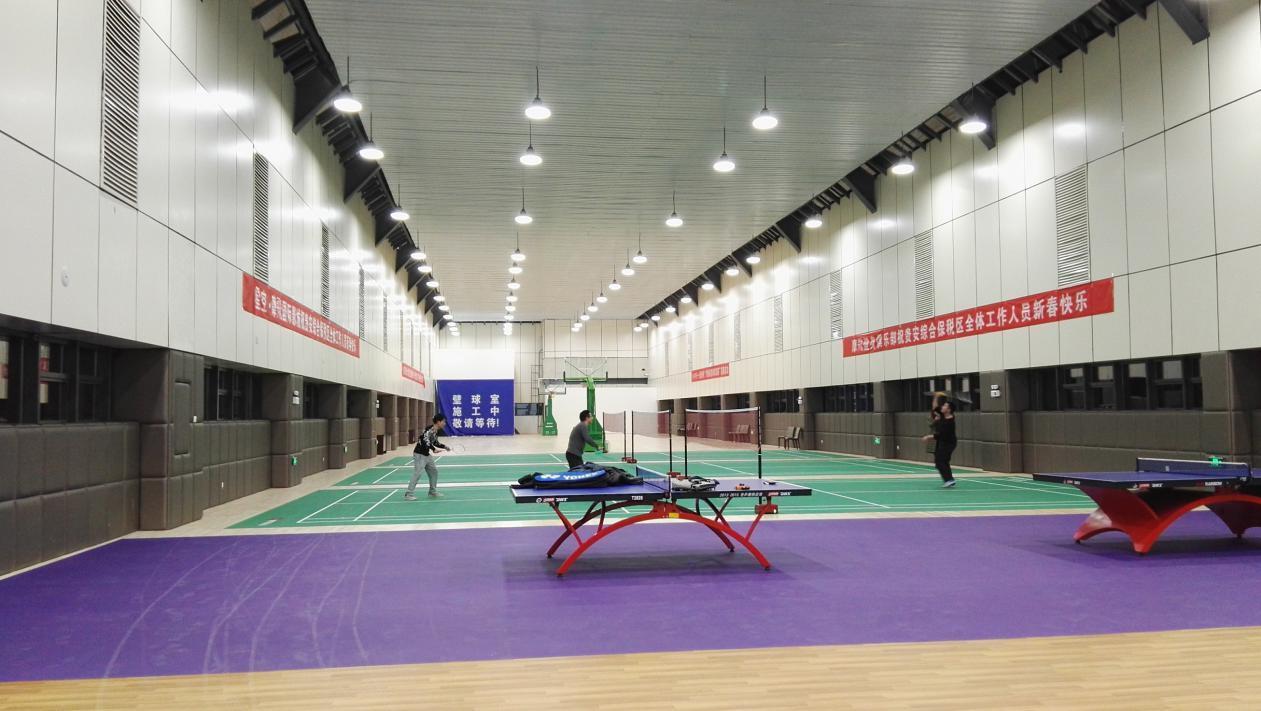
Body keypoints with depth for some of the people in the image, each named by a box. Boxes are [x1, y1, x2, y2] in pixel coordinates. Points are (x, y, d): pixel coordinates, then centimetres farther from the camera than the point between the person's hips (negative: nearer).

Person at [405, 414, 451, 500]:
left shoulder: (436, 431, 8)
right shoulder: (429, 430, -21)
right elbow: (425, 440, -35)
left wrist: (444, 447, 12)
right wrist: (434, 449, -42)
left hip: (427, 455, 10)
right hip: (419, 454, -10)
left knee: (434, 471, 15)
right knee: (417, 473, -14)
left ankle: (432, 491, 28)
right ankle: (408, 494, -11)